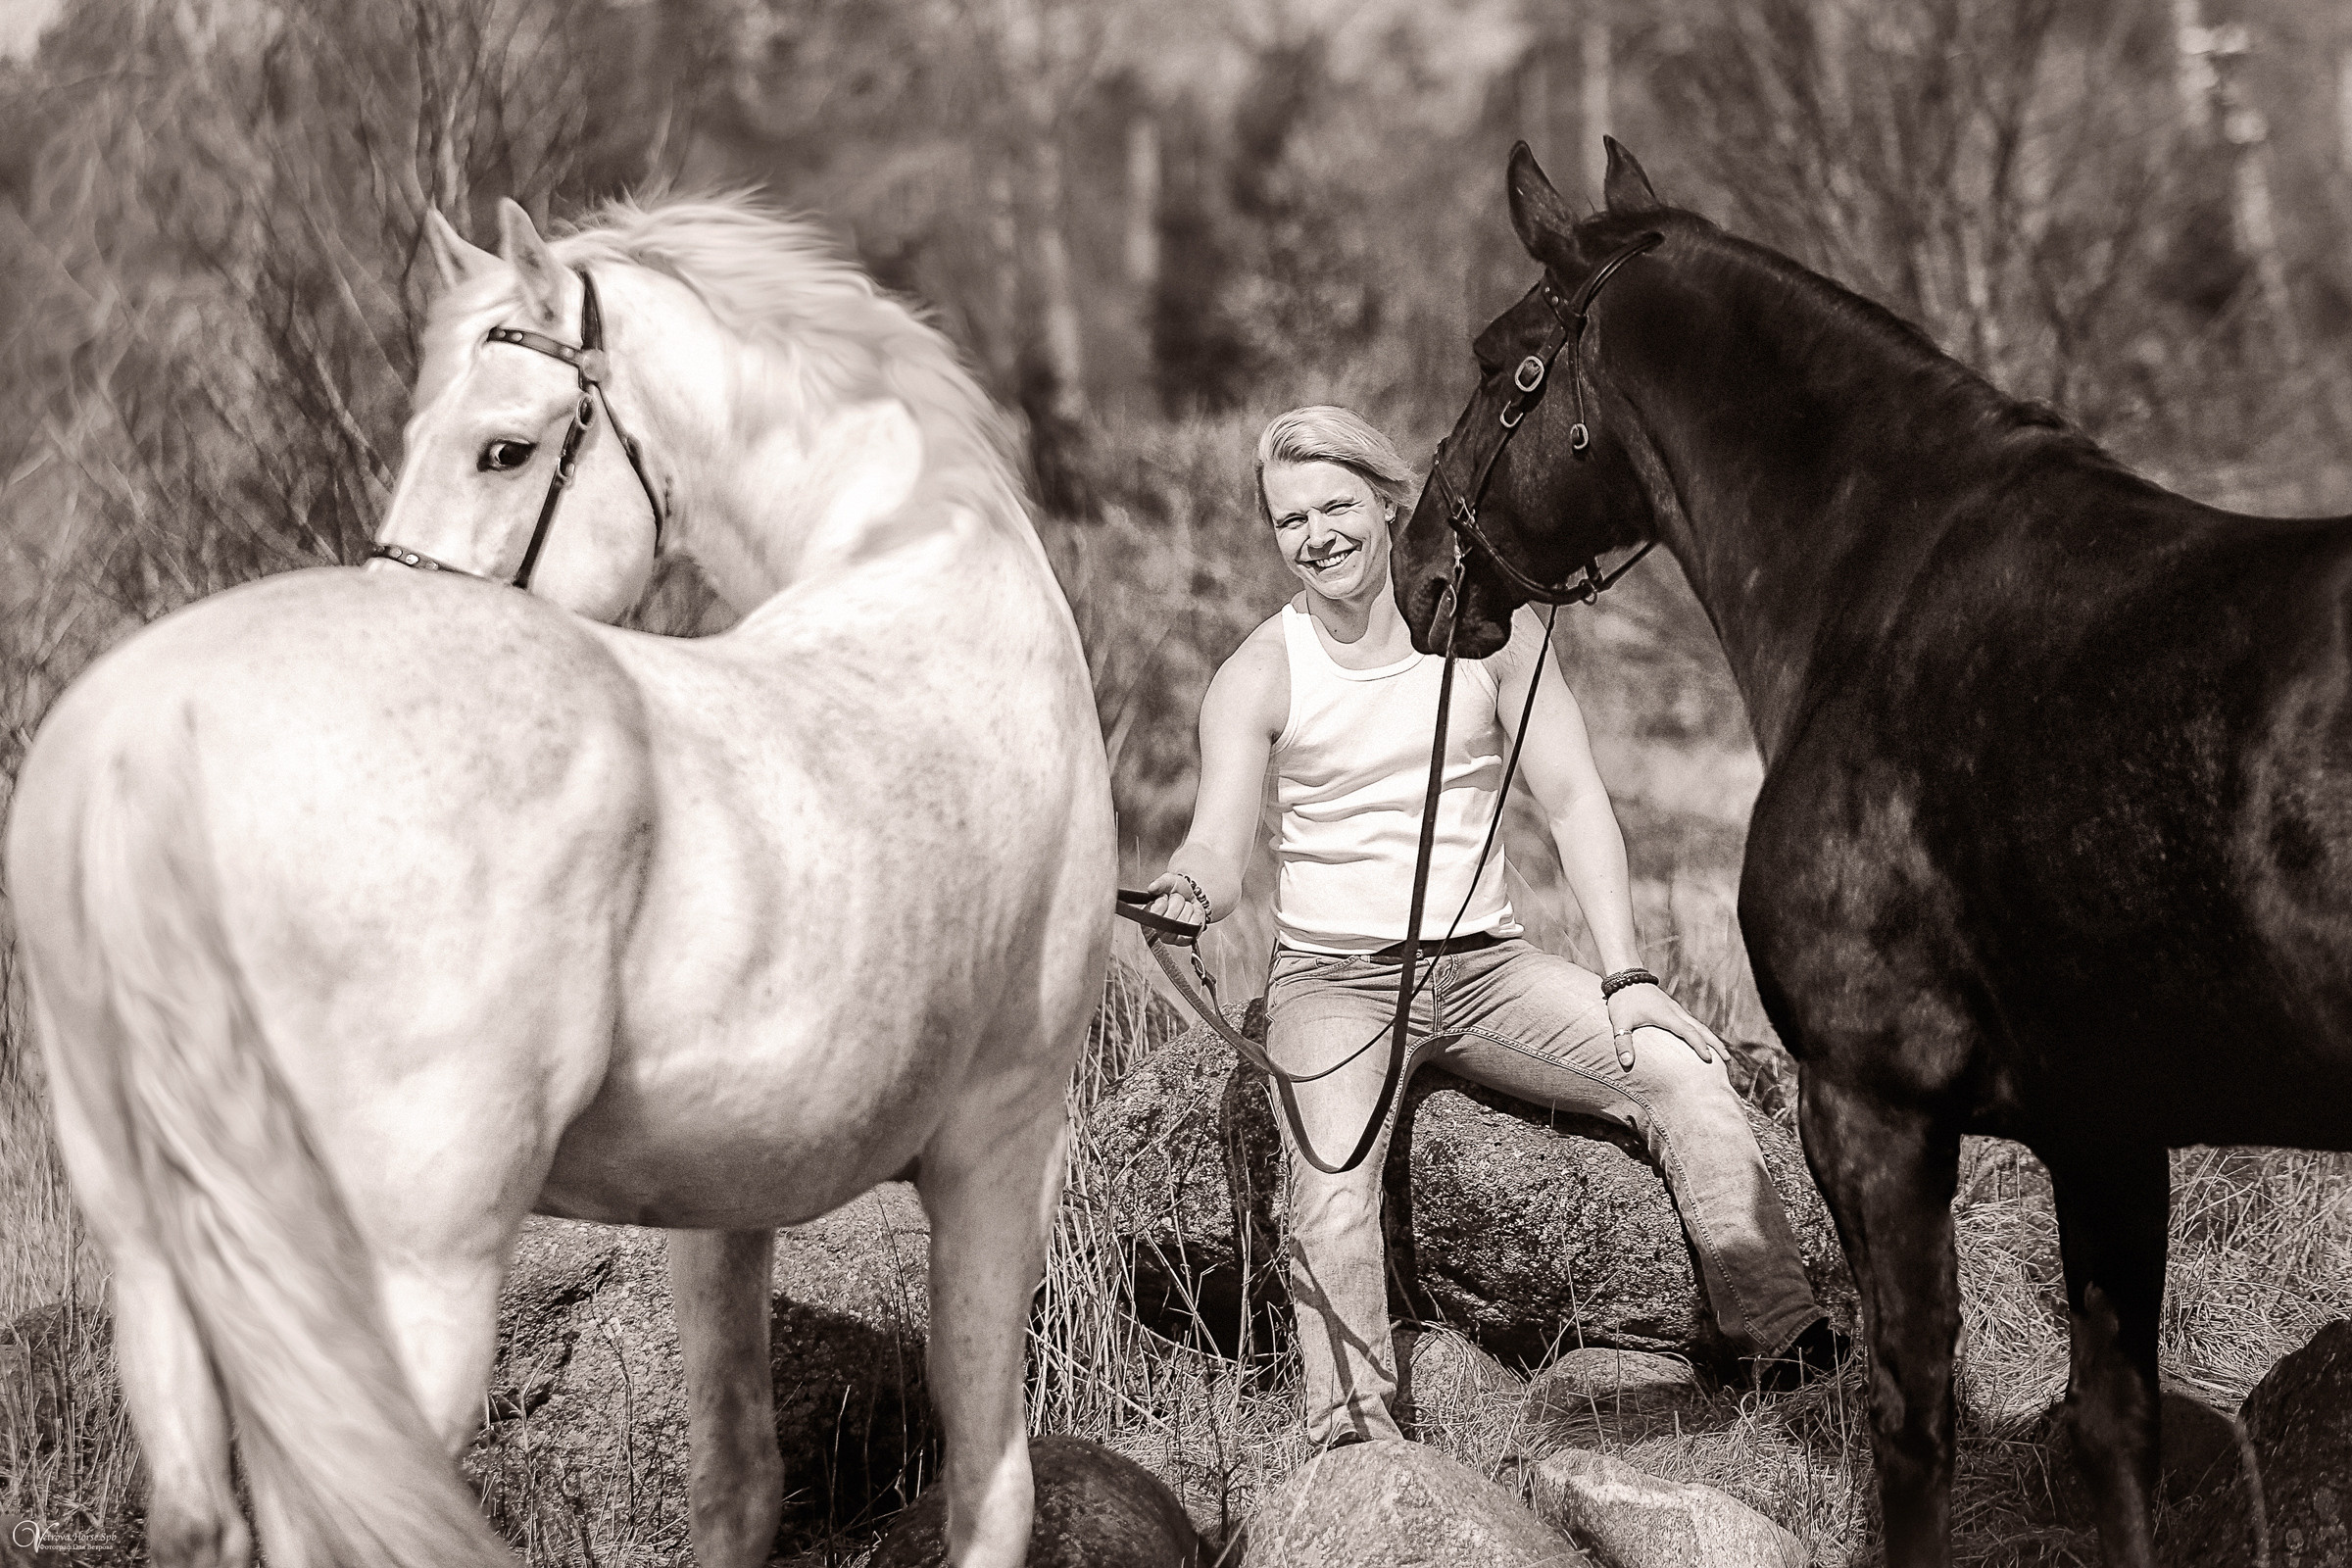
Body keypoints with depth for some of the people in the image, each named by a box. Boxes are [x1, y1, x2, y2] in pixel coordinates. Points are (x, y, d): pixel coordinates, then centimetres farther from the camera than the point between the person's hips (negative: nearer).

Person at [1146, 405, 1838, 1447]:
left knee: (1682, 1069, -19)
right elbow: (1219, 844, -14)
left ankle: (1785, 1338, -16)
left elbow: (1574, 802, 1)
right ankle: (1353, 1434, -35)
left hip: (1484, 964, 2)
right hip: (1333, 979, -2)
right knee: (1331, 1179, -32)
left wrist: (1625, 977, -9)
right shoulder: (1258, 677, -3)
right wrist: (1187, 890, -41)